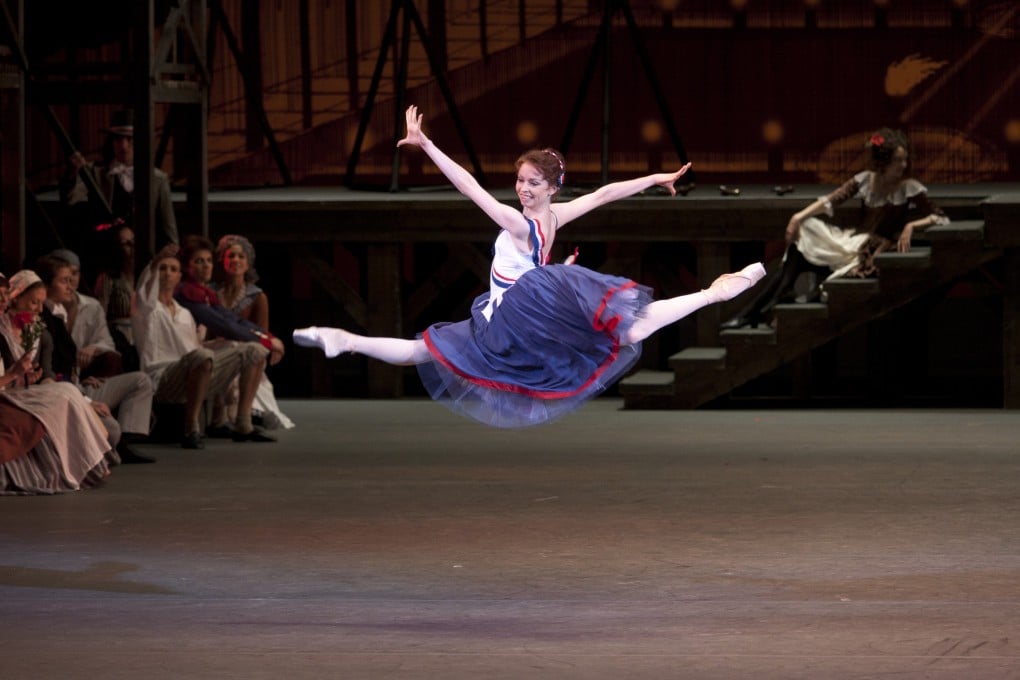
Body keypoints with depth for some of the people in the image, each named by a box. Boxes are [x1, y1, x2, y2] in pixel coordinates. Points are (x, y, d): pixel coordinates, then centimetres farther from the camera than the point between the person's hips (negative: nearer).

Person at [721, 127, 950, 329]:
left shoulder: (910, 189, -5)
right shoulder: (865, 180, 6)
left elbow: (941, 218, -6)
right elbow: (831, 200, -3)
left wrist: (912, 225, -23)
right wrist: (800, 217, -17)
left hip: (872, 255, -5)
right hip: (851, 242, 5)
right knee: (798, 250, -16)